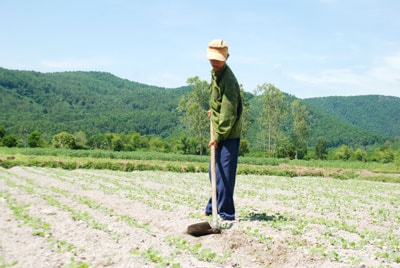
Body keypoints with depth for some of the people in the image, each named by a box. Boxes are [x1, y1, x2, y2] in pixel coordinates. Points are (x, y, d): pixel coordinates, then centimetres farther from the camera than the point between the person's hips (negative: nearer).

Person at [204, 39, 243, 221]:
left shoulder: (228, 80, -20)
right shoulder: (216, 73, 10)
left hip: (228, 134, -10)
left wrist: (218, 136, -19)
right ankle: (214, 206, 30)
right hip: (219, 132, 10)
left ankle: (226, 213, 2)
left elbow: (229, 114, -21)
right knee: (215, 172, 17)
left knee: (224, 173, -7)